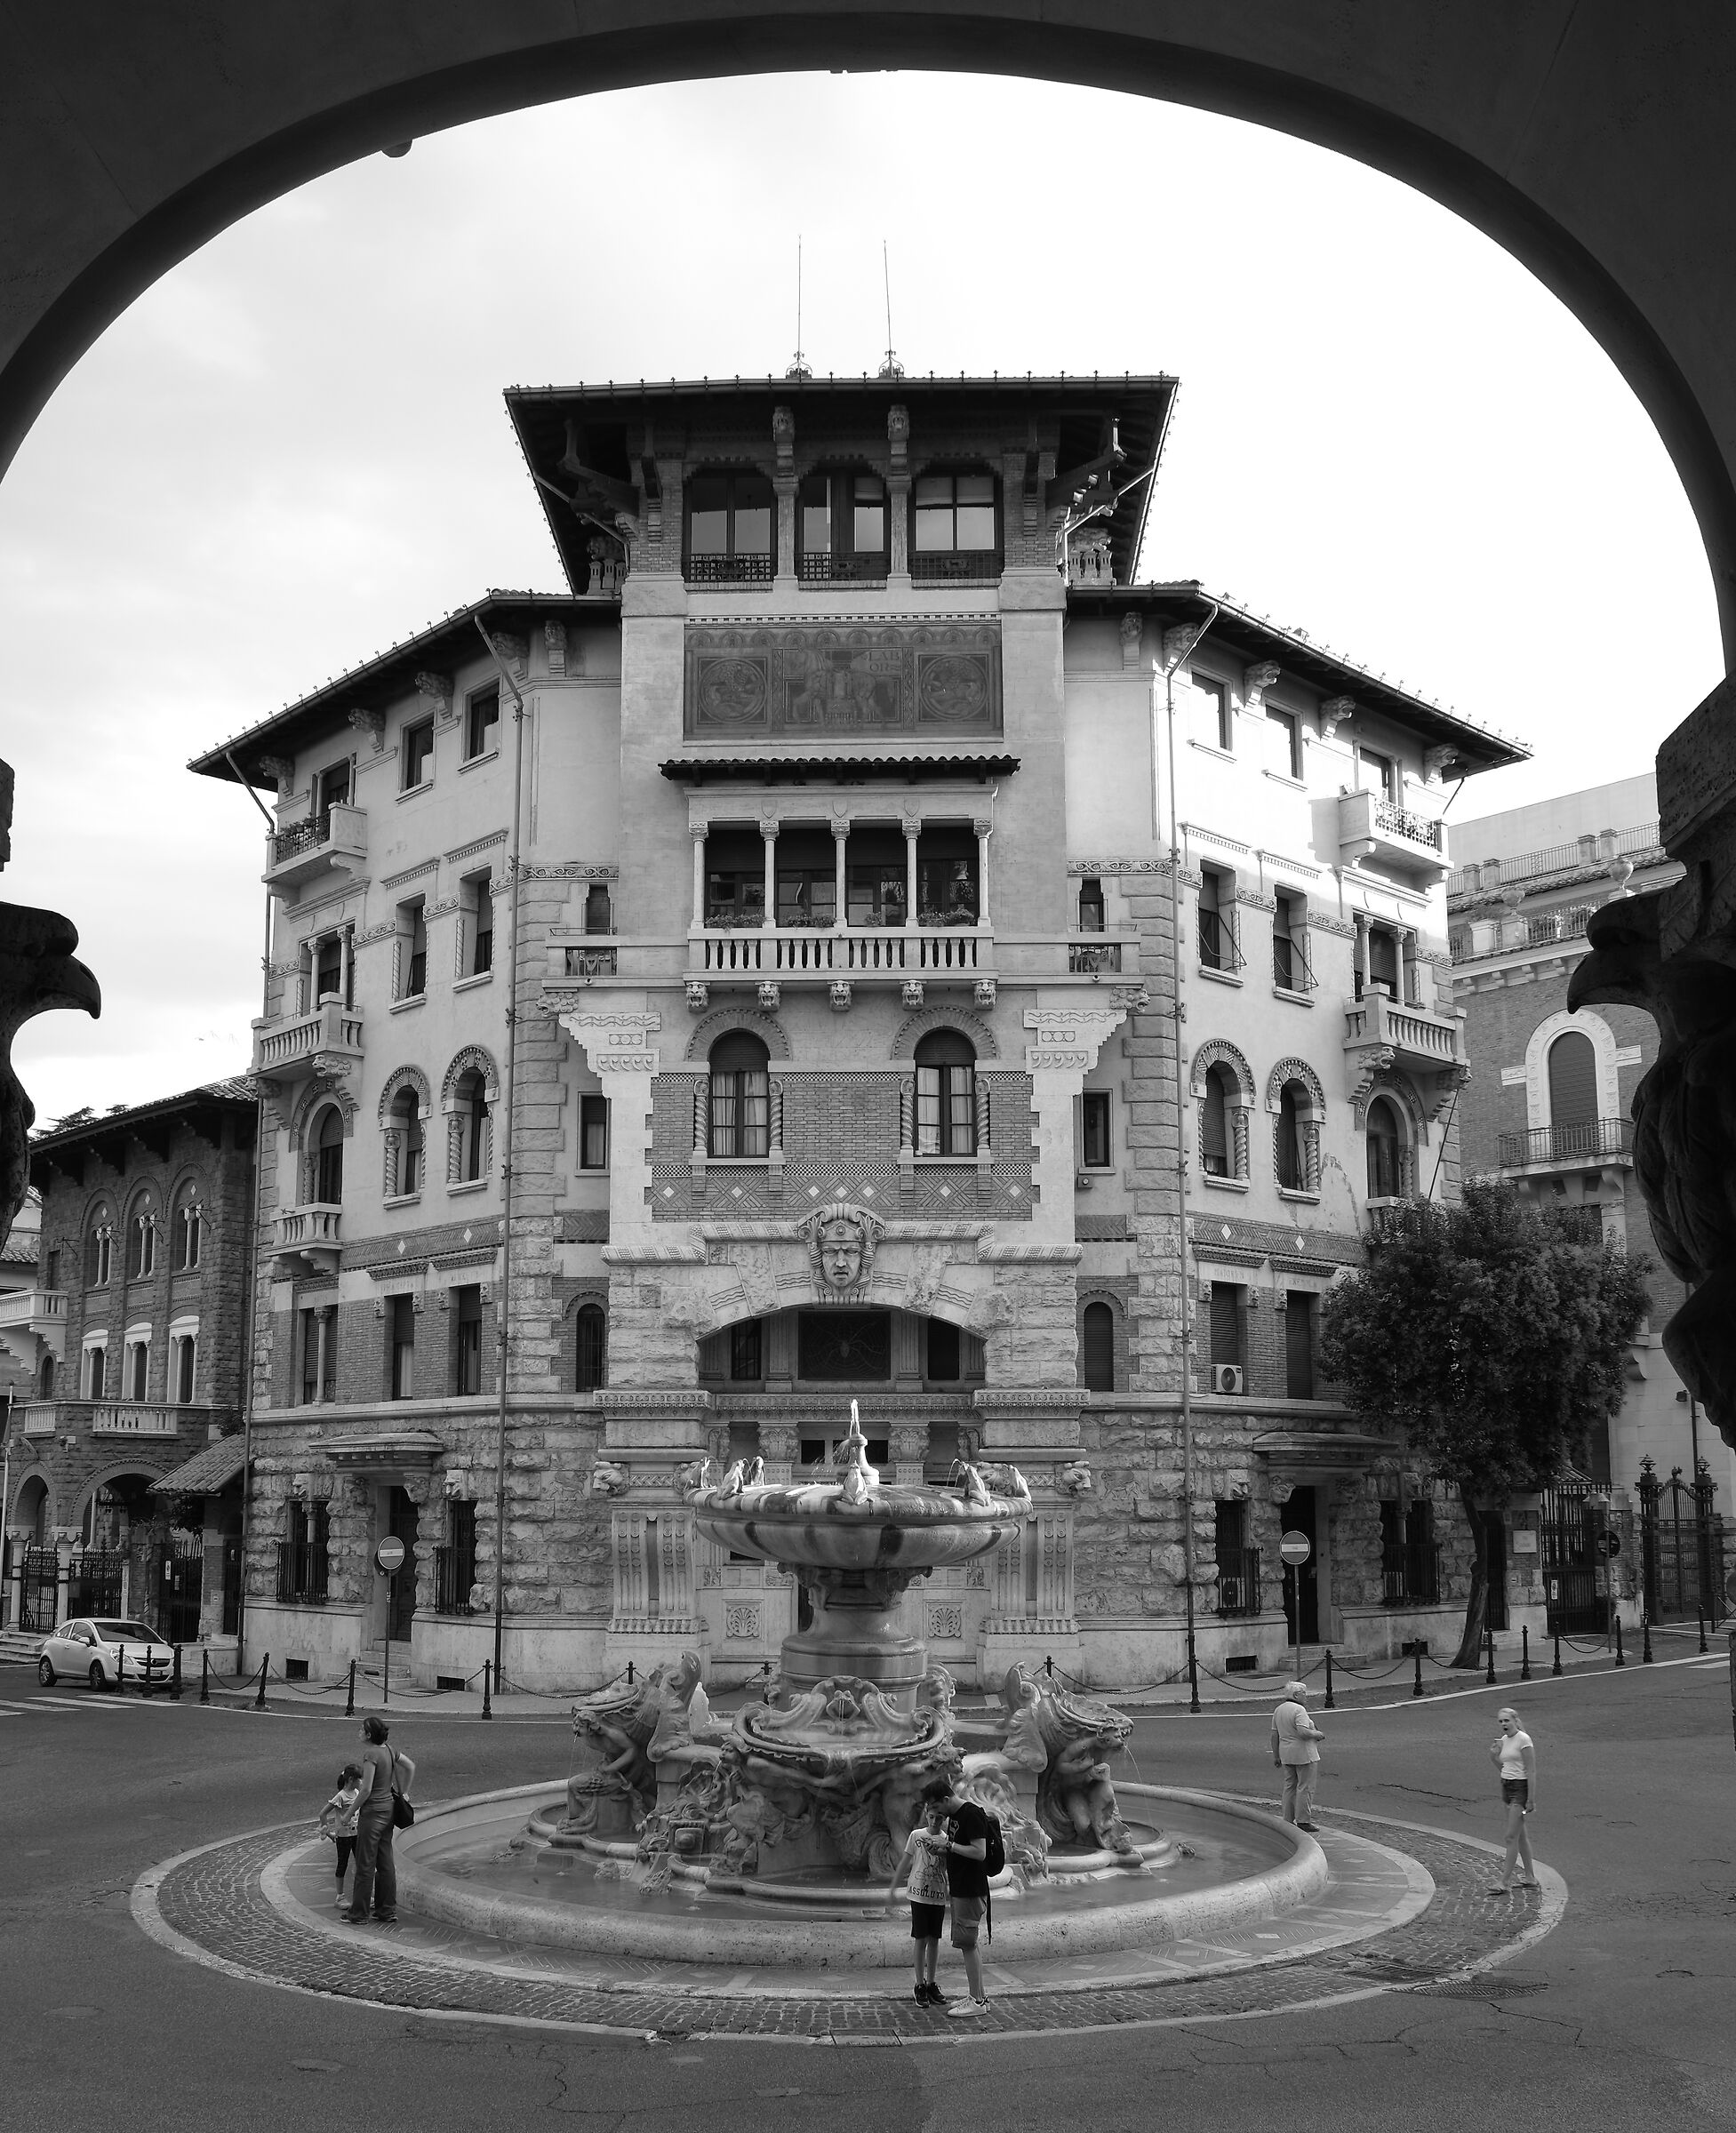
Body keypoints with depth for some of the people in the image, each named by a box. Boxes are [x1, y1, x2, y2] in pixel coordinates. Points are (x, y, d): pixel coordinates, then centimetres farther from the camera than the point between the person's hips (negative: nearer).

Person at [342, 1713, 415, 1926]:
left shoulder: (370, 1754, -19)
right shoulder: (389, 1751, 6)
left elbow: (366, 1790, -21)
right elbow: (411, 1767, 17)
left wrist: (350, 1812, -11)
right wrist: (404, 1793, 23)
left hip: (372, 1812, -8)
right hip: (388, 1809, 8)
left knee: (365, 1865, 3)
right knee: (385, 1862, 14)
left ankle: (358, 1914, 12)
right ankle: (388, 1911, 19)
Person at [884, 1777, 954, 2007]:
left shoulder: (947, 1840, 2)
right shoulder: (916, 1836, -3)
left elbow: (951, 1869, 5)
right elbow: (905, 1863, 3)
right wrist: (892, 1887, 3)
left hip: (939, 1896, 2)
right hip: (919, 1895, -2)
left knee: (934, 1939, 8)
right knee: (921, 1940, -1)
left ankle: (931, 1983, 18)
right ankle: (920, 1985, 6)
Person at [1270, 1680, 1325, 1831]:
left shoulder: (1278, 1710, 9)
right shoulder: (1299, 1710, -15)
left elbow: (1274, 1735, 10)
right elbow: (1303, 1732, -26)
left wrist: (1276, 1755, 15)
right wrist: (1317, 1734, -9)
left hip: (1286, 1754, 8)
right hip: (1304, 1753, -8)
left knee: (1290, 1787, 14)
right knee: (1305, 1787, -1)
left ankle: (1288, 1821, 17)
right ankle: (1303, 1821, 0)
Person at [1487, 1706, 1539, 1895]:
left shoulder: (1523, 1740, -14)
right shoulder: (1503, 1740, 9)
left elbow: (1531, 1771, -16)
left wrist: (1531, 1800, -18)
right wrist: (1493, 1757, 1)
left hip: (1521, 1788, -8)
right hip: (1506, 1787, 9)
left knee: (1511, 1837, -8)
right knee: (1521, 1836, 14)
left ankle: (1505, 1884, -6)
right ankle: (1531, 1879, 23)